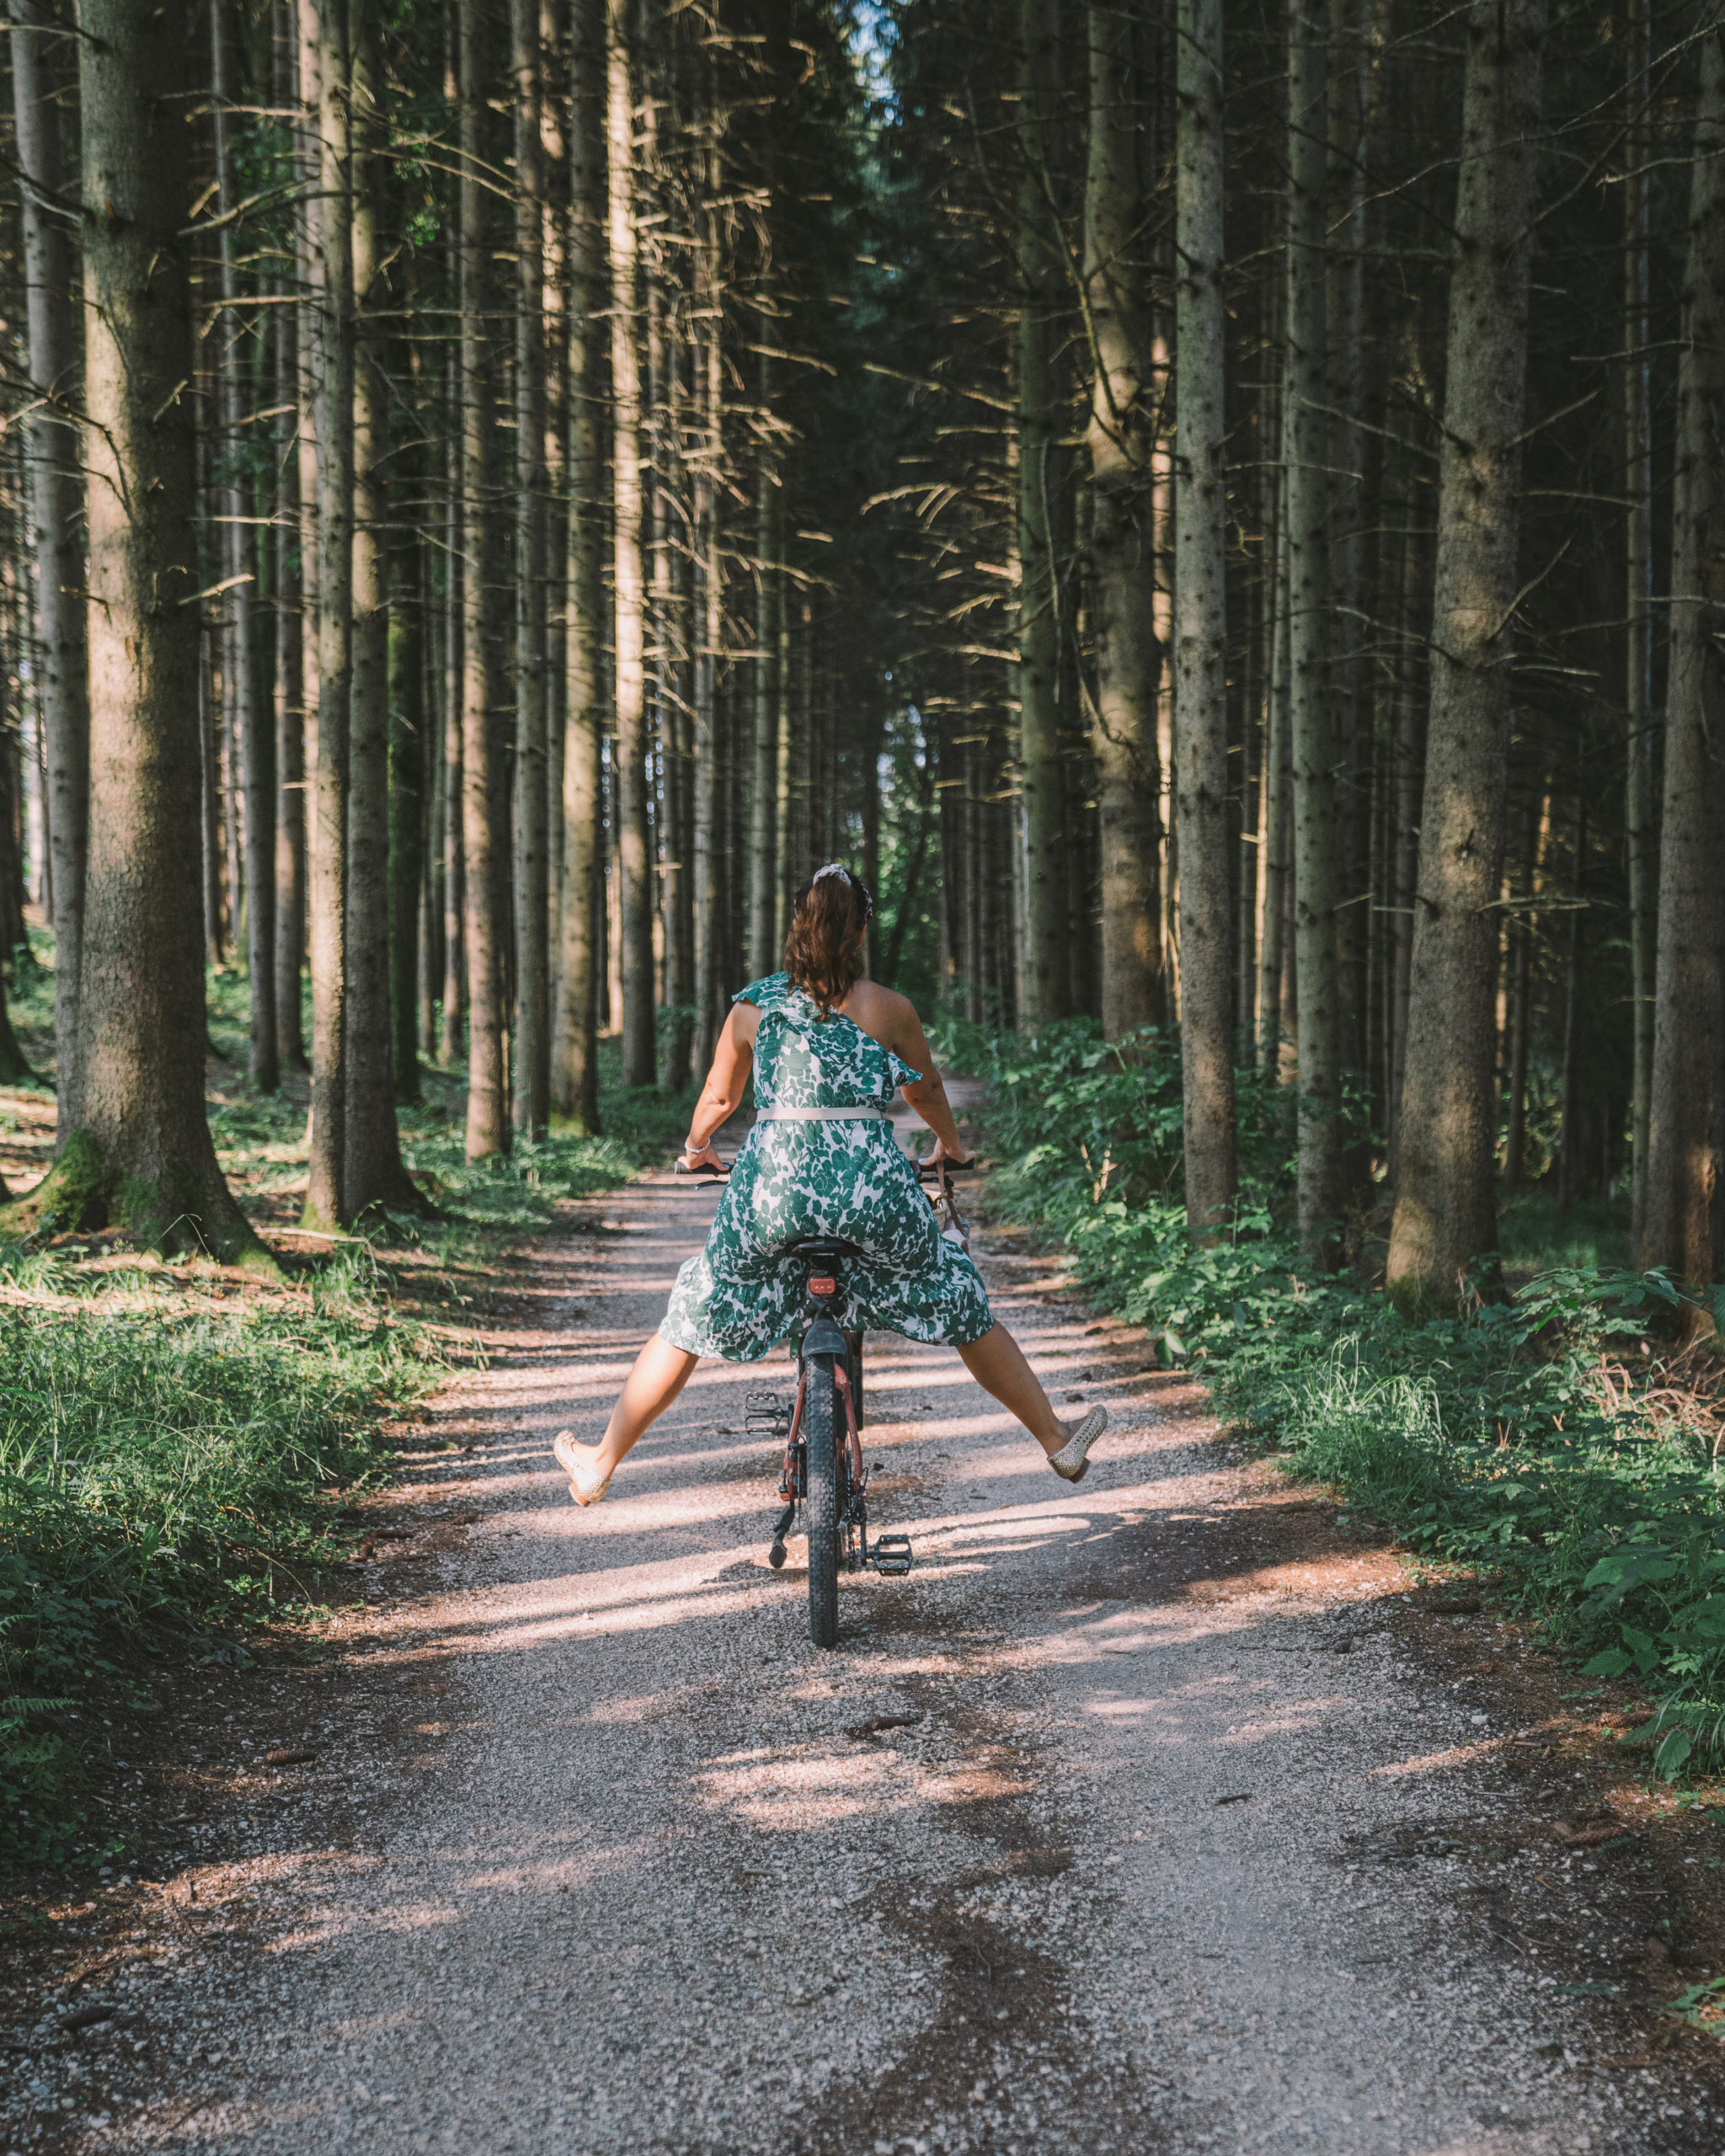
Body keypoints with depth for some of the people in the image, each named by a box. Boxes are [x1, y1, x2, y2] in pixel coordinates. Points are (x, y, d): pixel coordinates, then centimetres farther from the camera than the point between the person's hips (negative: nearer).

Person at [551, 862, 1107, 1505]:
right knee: (964, 1309, 18)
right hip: (871, 1183, -1)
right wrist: (950, 1144, 42)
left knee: (692, 1320, 16)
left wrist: (696, 1148, 40)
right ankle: (1057, 1440, 29)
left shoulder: (753, 1004, 7)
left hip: (772, 1184, 1)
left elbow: (718, 1097, 18)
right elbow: (925, 1090, 20)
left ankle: (599, 1464, 23)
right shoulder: (890, 1009, 4)